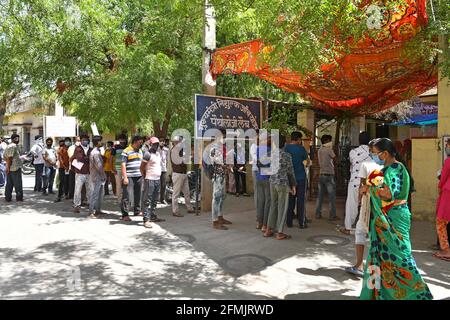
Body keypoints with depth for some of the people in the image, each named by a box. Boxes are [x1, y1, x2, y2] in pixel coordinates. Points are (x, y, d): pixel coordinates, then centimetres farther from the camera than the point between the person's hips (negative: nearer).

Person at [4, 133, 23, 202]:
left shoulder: (8, 146, 16)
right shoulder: (14, 146, -14)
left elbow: (4, 156, 17)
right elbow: (10, 157, -19)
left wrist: (8, 166, 16)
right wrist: (8, 167, -15)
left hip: (9, 168, 9)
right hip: (15, 168, -9)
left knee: (9, 184, 11)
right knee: (18, 184, 0)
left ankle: (8, 198, 14)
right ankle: (19, 197, 5)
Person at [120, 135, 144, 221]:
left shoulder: (140, 151, 16)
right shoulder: (126, 151, -6)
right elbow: (123, 165, -10)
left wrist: (143, 175, 18)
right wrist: (125, 177, -16)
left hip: (139, 176, 7)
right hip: (129, 177, -7)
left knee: (138, 195, 14)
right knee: (127, 195, -7)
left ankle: (137, 211, 27)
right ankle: (125, 214, -3)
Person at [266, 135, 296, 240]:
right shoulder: (287, 155, -12)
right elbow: (290, 171, -7)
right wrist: (293, 185, 2)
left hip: (272, 183, 6)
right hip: (283, 184, -6)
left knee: (273, 206, 15)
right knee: (282, 208, 2)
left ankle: (268, 230, 17)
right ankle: (279, 233, 5)